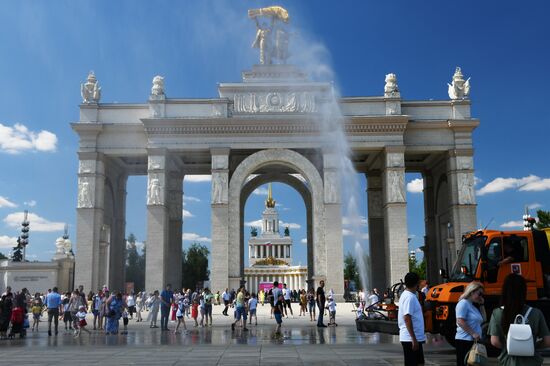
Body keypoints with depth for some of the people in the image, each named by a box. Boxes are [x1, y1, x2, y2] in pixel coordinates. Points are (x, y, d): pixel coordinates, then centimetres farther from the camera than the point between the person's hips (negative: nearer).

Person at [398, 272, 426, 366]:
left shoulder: (407, 295, 13)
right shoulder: (410, 297, -18)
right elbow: (407, 318, -23)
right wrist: (413, 339, -23)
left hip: (415, 338, 10)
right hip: (410, 339, -10)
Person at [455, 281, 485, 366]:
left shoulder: (473, 306, 17)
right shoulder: (464, 303, -11)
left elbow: (483, 319, 21)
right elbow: (460, 321, -20)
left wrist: (481, 305, 13)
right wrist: (473, 334, -21)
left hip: (473, 341, 10)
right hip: (464, 341, -10)